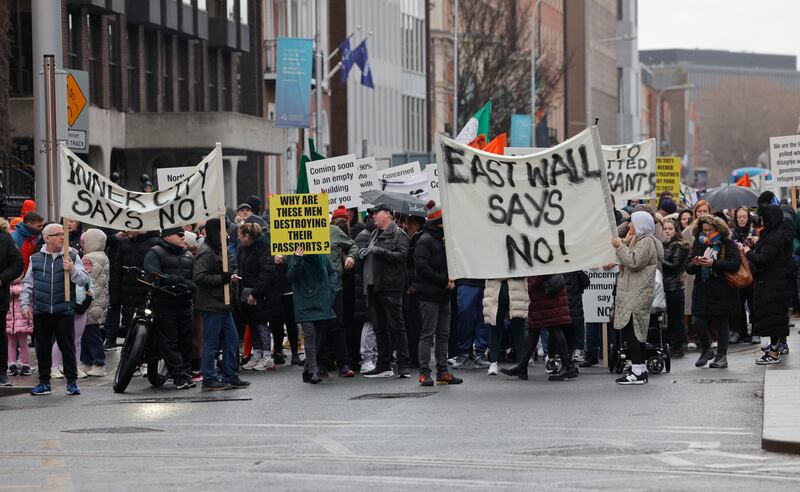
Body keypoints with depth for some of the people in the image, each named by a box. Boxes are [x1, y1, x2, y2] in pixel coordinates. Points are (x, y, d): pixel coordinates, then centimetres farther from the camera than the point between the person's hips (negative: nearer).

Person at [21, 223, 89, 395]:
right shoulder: (35, 259, 10)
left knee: (68, 347, -1)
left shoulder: (72, 257, 5)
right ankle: (44, 383, 17)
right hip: (41, 311, 2)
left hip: (64, 311, -2)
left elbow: (84, 280, -1)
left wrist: (73, 270, -17)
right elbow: (28, 284, 13)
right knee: (42, 348, 7)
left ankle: (71, 382, 7)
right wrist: (25, 304, 4)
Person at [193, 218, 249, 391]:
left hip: (222, 304, 10)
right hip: (211, 305, -10)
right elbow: (198, 277, -24)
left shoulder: (217, 250, 18)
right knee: (211, 343, -3)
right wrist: (223, 278, -21)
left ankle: (230, 377, 18)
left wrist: (229, 277, 9)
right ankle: (209, 379, 3)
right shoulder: (206, 252, -15)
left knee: (232, 339, 11)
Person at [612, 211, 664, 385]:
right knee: (637, 331, 11)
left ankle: (637, 372, -15)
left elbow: (634, 262, -21)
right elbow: (627, 262, 18)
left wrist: (620, 246, -11)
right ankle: (641, 370, 14)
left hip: (638, 294, -11)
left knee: (629, 330, -13)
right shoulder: (638, 240, 22)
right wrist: (625, 242, 9)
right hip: (632, 293, 11)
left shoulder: (647, 242, -10)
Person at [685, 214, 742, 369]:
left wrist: (714, 263, -22)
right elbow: (688, 268, 9)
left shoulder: (728, 244, -2)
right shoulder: (698, 244, 11)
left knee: (721, 323, 1)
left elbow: (735, 263, -15)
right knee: (698, 321, -5)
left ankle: (721, 355, 11)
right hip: (702, 291, 4)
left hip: (722, 292, -4)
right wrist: (695, 264, -15)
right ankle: (706, 350, 17)